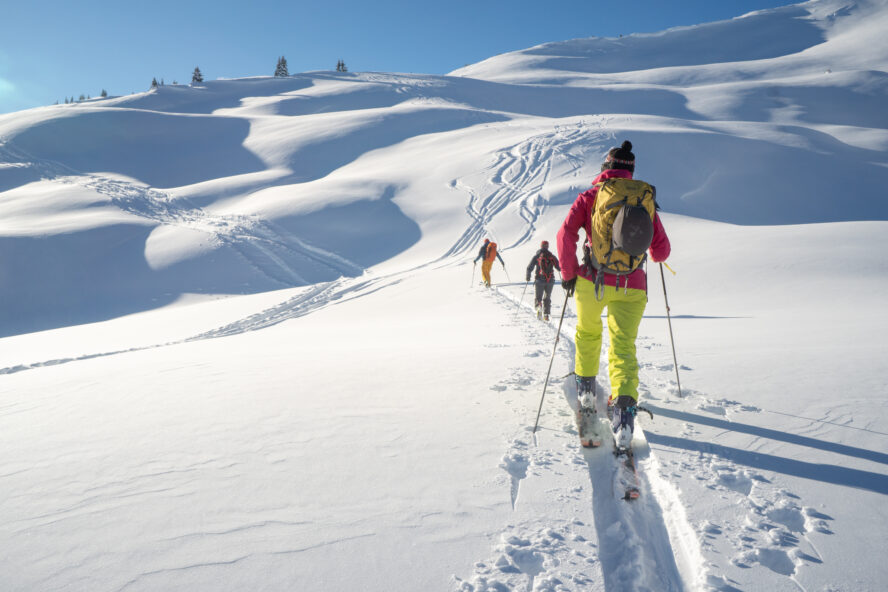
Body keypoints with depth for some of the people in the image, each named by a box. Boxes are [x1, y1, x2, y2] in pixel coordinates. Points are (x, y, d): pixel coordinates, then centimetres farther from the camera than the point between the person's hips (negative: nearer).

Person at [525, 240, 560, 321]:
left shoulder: (536, 256, 1)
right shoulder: (552, 257, 6)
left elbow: (529, 268, -2)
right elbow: (559, 267, 9)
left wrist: (528, 277, 13)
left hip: (539, 280, -1)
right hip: (550, 280, 2)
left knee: (538, 297, 6)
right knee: (547, 298, 14)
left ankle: (539, 307, -25)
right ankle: (546, 314, 5)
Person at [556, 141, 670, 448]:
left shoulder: (589, 196, 3)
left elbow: (566, 234, -11)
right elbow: (662, 250, 9)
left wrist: (568, 273, -1)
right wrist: (652, 254, 33)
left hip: (592, 282, 0)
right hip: (632, 287, 1)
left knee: (588, 332, 25)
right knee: (623, 344, 0)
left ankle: (586, 388, 34)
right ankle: (624, 404, -20)